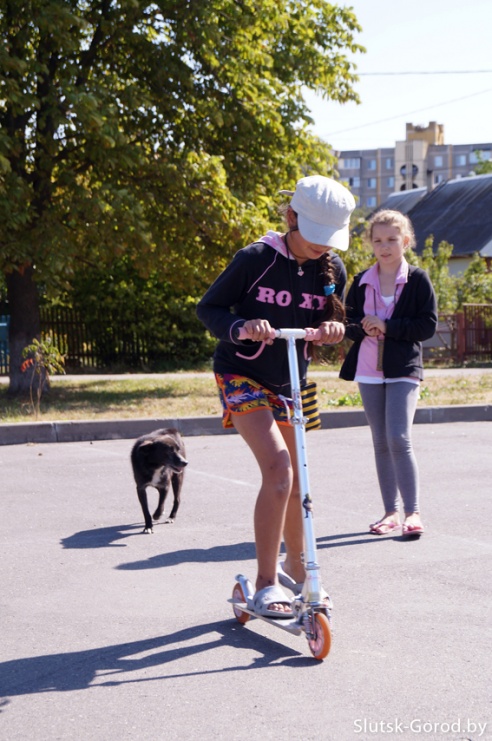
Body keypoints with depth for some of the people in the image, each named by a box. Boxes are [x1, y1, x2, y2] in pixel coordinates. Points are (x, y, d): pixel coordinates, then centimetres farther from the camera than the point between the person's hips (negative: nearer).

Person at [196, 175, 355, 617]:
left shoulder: (332, 269, -4)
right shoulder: (255, 259, -17)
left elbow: (331, 320, 8)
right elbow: (208, 308, -11)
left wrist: (333, 329, -17)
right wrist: (241, 327, -31)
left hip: (291, 382, 6)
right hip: (242, 377, -6)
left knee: (295, 480, 14)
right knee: (278, 468, -22)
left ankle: (296, 570, 35)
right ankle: (265, 585, -15)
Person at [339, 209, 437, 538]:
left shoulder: (418, 279, -2)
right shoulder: (361, 281, 9)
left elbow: (428, 325, -8)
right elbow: (349, 322, 9)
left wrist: (387, 327, -15)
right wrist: (363, 328, -13)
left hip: (403, 370, -4)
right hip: (369, 371, 4)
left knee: (399, 438, -15)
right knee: (381, 443, 8)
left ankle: (413, 511, -7)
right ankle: (391, 511, 16)